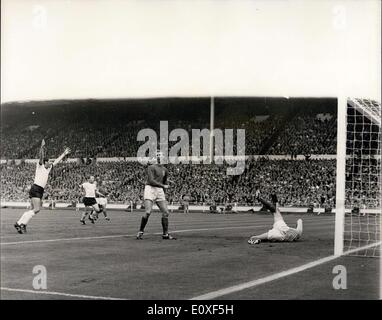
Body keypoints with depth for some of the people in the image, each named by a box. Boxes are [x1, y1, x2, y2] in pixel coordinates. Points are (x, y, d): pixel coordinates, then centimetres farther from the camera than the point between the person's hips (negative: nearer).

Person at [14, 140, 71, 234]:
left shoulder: (48, 168, 21)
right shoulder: (40, 166, 2)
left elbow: (56, 161, 31)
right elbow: (41, 157, -14)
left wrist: (64, 154, 36)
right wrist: (42, 148, -25)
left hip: (40, 191, 8)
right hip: (35, 189, -8)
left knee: (33, 210, 3)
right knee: (37, 209, -16)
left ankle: (20, 223, 3)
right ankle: (22, 223, -14)